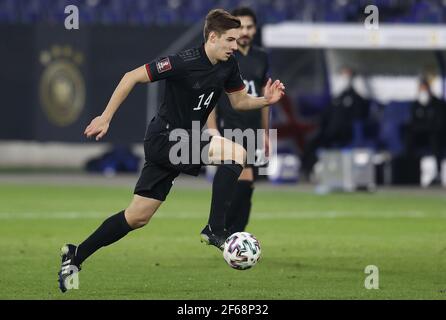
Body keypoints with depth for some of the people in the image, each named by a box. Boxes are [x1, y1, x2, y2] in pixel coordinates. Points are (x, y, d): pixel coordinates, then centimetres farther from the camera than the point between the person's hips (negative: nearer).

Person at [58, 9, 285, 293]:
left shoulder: (228, 66, 1)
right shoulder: (184, 62, -21)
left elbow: (240, 101, 16)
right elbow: (132, 77, -16)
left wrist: (265, 100, -5)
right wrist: (106, 117, -15)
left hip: (185, 141, 8)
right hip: (165, 139, -8)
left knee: (138, 217, 10)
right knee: (237, 153, -23)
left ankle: (76, 255, 20)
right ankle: (215, 230, -18)